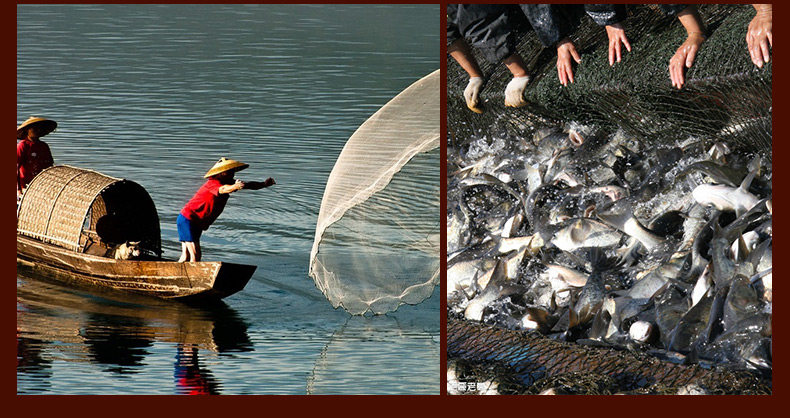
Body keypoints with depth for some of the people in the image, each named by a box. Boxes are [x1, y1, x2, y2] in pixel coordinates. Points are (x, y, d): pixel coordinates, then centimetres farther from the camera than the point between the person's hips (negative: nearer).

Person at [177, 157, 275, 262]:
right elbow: (222, 190, -45)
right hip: (187, 219, -9)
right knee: (195, 256, -17)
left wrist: (264, 184, -10)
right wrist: (235, 187, -66)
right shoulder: (213, 183, -23)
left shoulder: (229, 182, 3)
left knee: (186, 257, 13)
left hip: (196, 224, 9)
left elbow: (249, 185, 6)